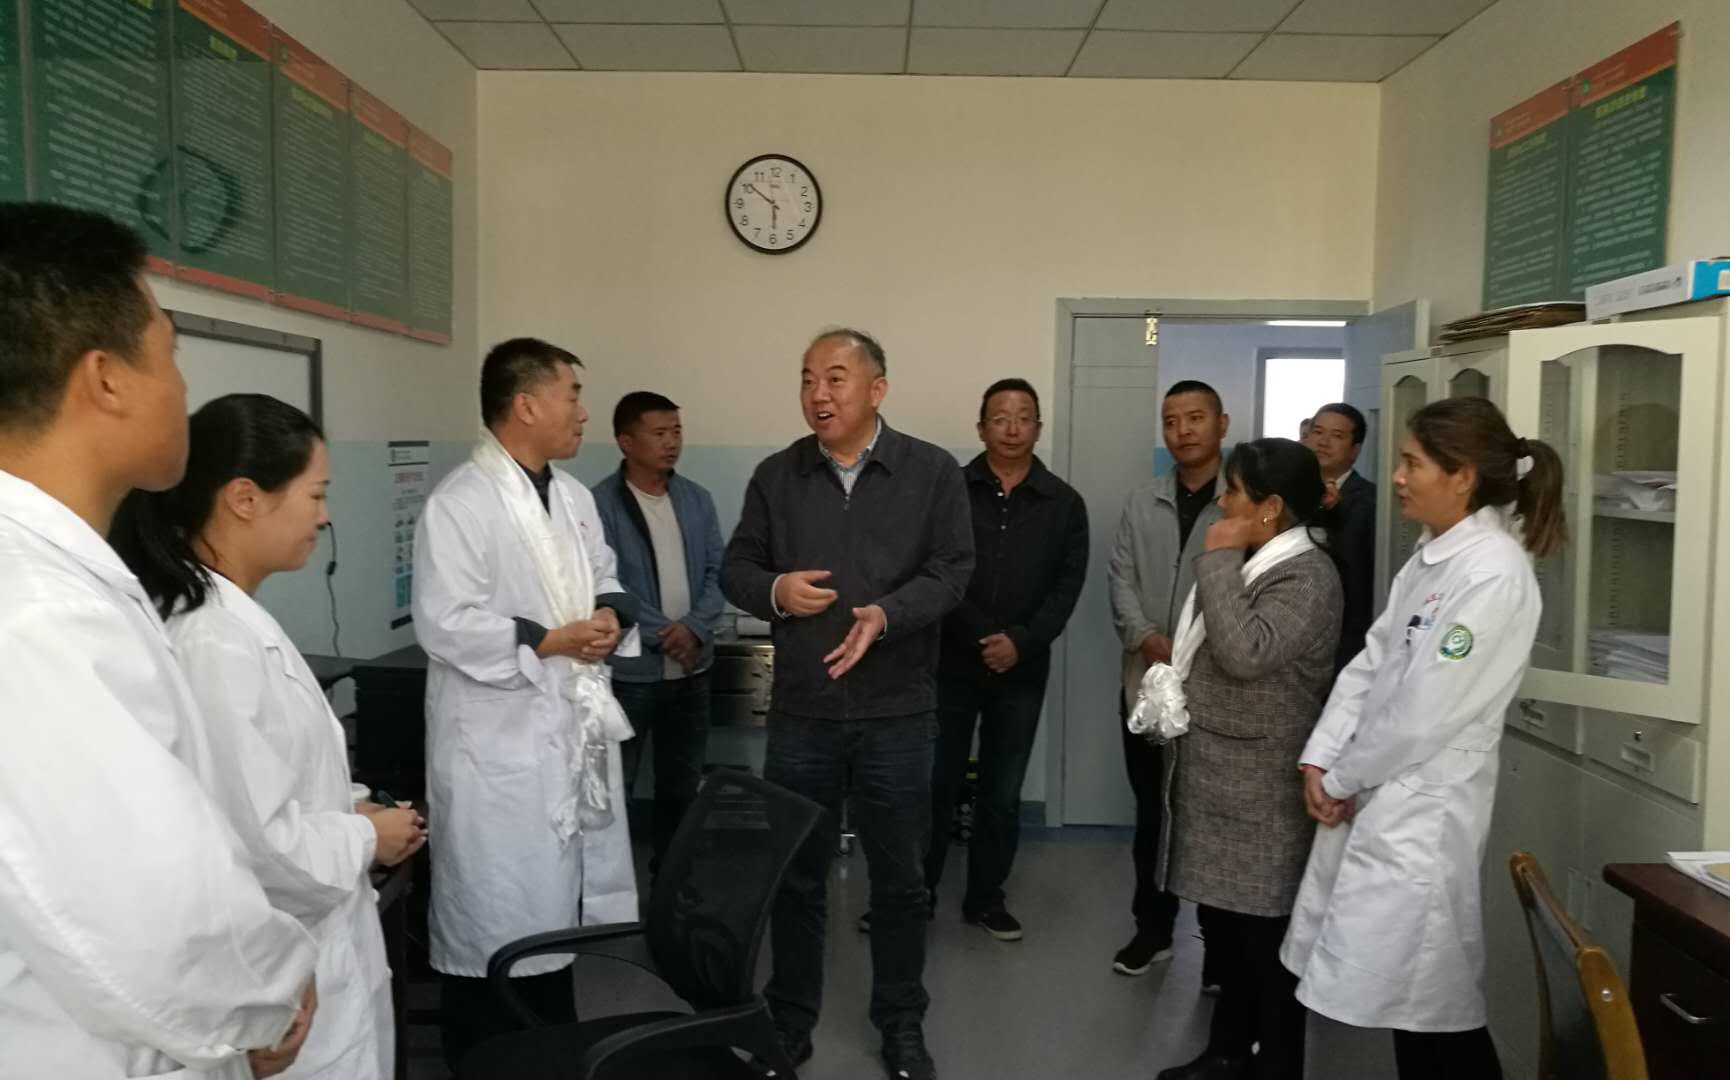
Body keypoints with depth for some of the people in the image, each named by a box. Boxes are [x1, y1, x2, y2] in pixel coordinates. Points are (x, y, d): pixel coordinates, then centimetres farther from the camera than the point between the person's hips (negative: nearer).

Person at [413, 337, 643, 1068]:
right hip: (501, 740, -8)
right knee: (495, 911, 5)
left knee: (557, 899, 19)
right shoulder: (459, 503, -14)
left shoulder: (575, 495, 11)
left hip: (577, 727, 8)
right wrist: (548, 641, -20)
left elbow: (606, 583, 17)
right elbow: (445, 624, -20)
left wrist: (612, 616, -5)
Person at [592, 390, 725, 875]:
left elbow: (717, 573, 4)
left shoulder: (697, 500, 6)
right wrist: (664, 634, -16)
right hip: (627, 669, -5)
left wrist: (693, 627, -13)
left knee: (683, 784, 17)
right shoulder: (601, 504, -10)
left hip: (691, 667, 5)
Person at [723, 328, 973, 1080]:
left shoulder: (933, 472, -2)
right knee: (794, 873, 13)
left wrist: (887, 615, -23)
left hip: (897, 713, -1)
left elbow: (952, 569, -7)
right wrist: (774, 591, -14)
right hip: (800, 712, 2)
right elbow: (736, 568, 8)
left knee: (899, 876, 12)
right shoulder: (776, 476, 5)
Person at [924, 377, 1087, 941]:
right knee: (934, 785, 3)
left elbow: (1067, 586, -1)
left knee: (1002, 794, 11)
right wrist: (984, 638, -13)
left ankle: (986, 898, 25)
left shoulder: (1064, 503, 5)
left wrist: (1020, 642, -13)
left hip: (1023, 671, 2)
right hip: (951, 663, -1)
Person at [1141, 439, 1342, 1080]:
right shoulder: (1247, 562, 12)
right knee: (1223, 922, 18)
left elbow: (1246, 653, -31)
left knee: (1264, 933, 3)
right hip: (1215, 776, 9)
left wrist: (1219, 559, -23)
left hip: (1259, 788, -9)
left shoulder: (1308, 576, -17)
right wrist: (1174, 686, 8)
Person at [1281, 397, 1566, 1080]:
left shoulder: (1494, 571, -19)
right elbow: (1369, 664, 9)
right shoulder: (1429, 557, 9)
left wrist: (1342, 778, -8)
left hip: (1422, 810, -8)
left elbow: (1425, 712, -20)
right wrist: (1320, 760, 0)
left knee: (1438, 1004, 5)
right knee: (1405, 993, 17)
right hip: (1373, 798, 8)